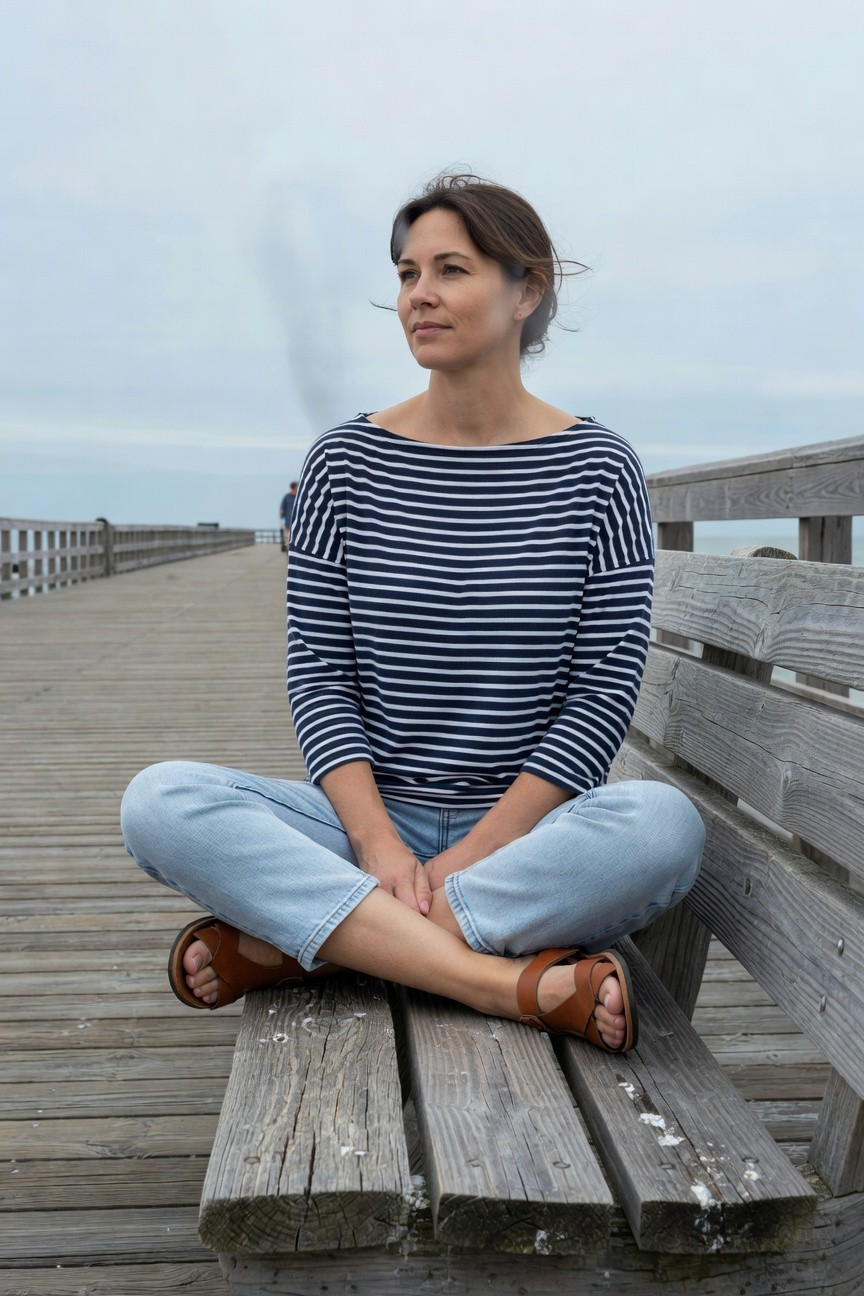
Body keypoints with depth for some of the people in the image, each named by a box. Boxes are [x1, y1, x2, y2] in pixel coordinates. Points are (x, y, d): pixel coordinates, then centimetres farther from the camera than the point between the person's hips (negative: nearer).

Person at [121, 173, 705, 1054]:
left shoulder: (598, 470, -1)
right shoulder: (345, 463, 3)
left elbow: (604, 693, -6)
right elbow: (316, 674, -1)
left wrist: (472, 857, -14)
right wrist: (378, 845, -16)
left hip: (531, 835, -1)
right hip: (368, 821, 2)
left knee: (664, 826, -32)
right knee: (159, 801, -21)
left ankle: (291, 941, -20)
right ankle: (514, 985, -26)